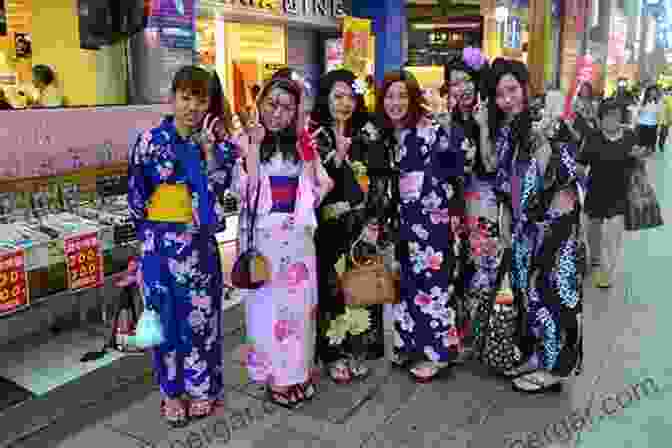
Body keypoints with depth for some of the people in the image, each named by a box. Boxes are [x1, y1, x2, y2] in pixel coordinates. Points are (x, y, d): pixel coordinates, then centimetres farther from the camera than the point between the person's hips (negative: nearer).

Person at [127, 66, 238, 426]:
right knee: (167, 312, 8)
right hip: (162, 240, -2)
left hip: (200, 241, 2)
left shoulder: (214, 141, 2)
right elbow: (137, 193, -1)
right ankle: (172, 390, 24)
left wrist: (209, 150, -15)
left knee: (201, 312, 9)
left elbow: (218, 187, -7)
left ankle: (200, 386, 27)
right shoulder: (151, 139, -6)